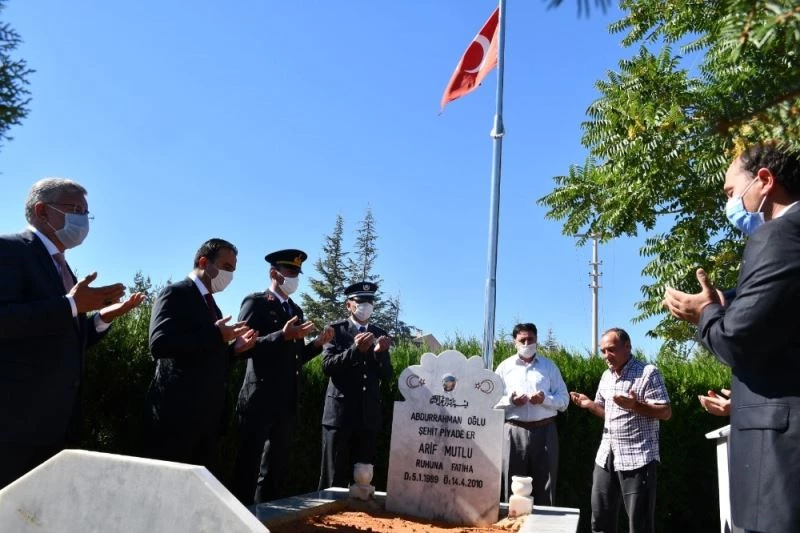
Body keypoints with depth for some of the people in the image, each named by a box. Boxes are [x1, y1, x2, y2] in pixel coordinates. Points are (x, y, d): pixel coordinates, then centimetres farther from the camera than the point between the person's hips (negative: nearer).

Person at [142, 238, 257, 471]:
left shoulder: (211, 305, 20)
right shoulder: (176, 294, -6)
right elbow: (159, 343, -23)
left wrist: (233, 348, 5)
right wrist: (216, 335, -20)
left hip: (207, 416, 8)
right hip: (176, 413, -8)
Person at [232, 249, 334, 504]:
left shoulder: (296, 310, 17)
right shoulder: (256, 302, -4)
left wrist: (317, 343, -1)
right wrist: (283, 335, -25)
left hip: (286, 402, 8)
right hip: (260, 400, -7)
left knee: (275, 469, 15)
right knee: (248, 465, 1)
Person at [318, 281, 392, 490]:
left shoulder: (379, 334, 12)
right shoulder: (336, 330, 1)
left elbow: (387, 375, 7)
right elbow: (327, 366, -10)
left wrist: (381, 352, -12)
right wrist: (355, 349, -22)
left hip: (369, 415, 4)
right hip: (340, 413, -4)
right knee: (334, 476, 2)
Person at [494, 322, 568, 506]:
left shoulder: (549, 366, 10)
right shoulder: (505, 367, 9)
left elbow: (564, 399, 6)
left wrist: (545, 399, -14)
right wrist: (510, 401, -15)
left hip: (544, 431, 0)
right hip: (514, 431, 0)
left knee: (545, 486, 3)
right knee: (513, 485, 3)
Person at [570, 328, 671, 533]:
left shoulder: (648, 372, -10)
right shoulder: (606, 376, 12)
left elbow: (666, 412, -14)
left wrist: (634, 405, -28)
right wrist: (589, 404, 2)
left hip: (637, 458, -7)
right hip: (606, 457, 7)